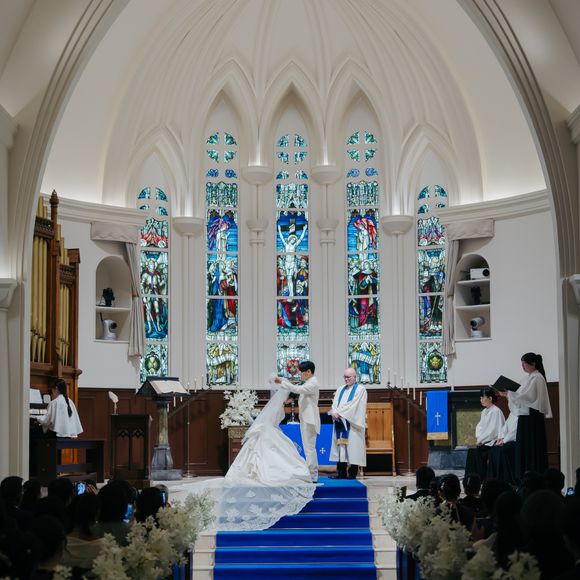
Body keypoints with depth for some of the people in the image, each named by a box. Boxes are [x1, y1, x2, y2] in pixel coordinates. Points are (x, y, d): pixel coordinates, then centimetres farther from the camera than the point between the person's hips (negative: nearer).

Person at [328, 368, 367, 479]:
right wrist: (334, 413, -9)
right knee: (341, 447, 2)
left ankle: (352, 474, -4)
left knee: (352, 448, -6)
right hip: (340, 423, 6)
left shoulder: (360, 389, -1)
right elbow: (335, 403, 11)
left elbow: (353, 405, -11)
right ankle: (341, 473, 3)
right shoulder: (340, 389, 20)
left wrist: (339, 413, -13)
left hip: (352, 423, -6)